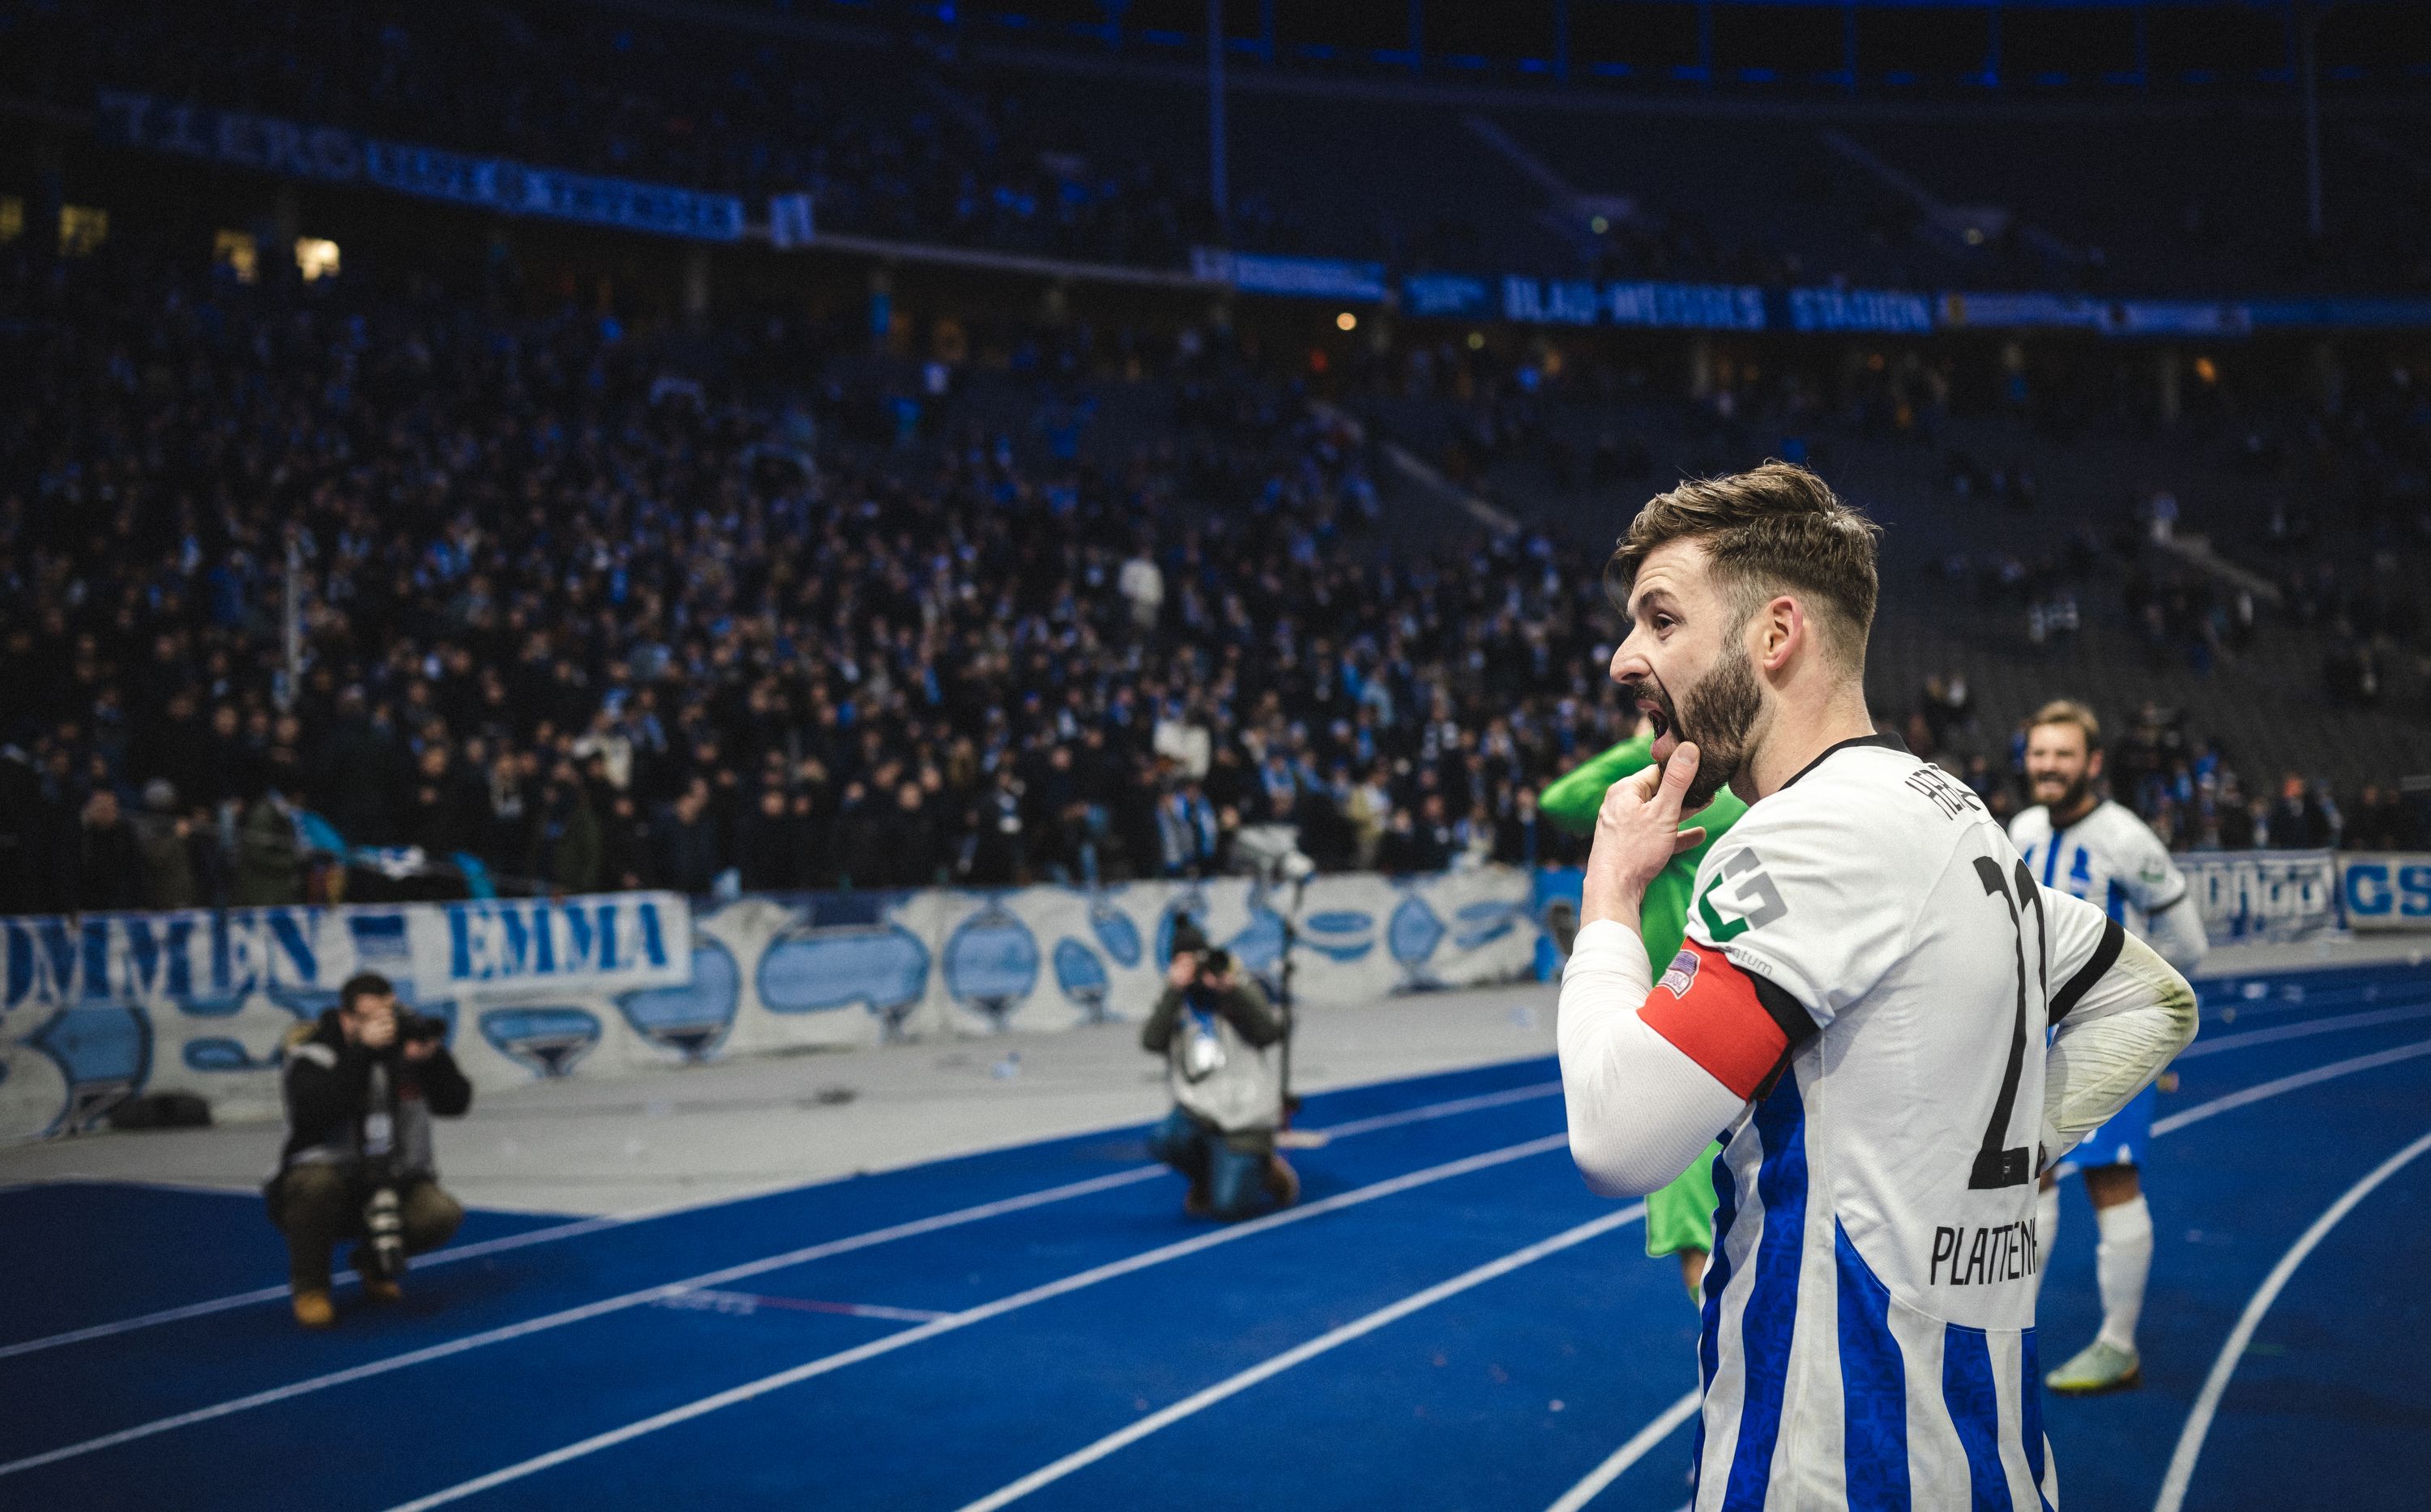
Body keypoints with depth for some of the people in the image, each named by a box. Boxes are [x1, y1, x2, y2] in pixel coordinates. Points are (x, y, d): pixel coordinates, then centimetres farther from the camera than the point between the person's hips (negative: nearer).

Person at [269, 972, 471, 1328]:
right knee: (317, 1182, -37)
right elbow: (317, 1111, -32)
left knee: (441, 1215, -26)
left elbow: (455, 1104, -12)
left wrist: (431, 1057, -29)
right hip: (330, 1179, -3)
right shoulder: (314, 1055, -12)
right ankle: (310, 1285, -8)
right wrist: (363, 1051, -36)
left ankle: (375, 1261, 10)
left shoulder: (408, 1045, -2)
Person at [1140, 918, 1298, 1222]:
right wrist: (1175, 991, -21)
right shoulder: (1175, 1001, 5)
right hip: (1197, 1109, 3)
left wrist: (1232, 991, -26)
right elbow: (1152, 1042, -15)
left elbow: (1269, 1034, -18)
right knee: (1164, 1140, -31)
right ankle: (1205, 1177, 3)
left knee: (1229, 1208, -13)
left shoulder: (1241, 987, -2)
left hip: (1244, 1117, -3)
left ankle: (1268, 1170, 21)